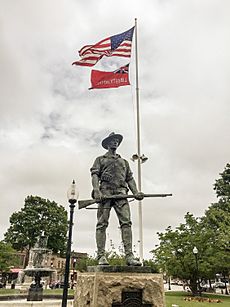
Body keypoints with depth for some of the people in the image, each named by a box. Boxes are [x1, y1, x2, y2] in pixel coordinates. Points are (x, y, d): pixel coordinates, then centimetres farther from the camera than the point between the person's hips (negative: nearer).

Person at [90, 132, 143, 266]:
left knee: (126, 222, -11)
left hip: (121, 193, 2)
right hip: (105, 192, -2)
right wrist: (96, 191, -12)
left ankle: (129, 256, -14)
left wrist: (136, 192, 3)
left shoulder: (124, 161, 31)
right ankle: (101, 256, -7)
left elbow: (130, 178, 21)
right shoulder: (100, 159, 21)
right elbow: (95, 175, 6)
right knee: (102, 223, -7)